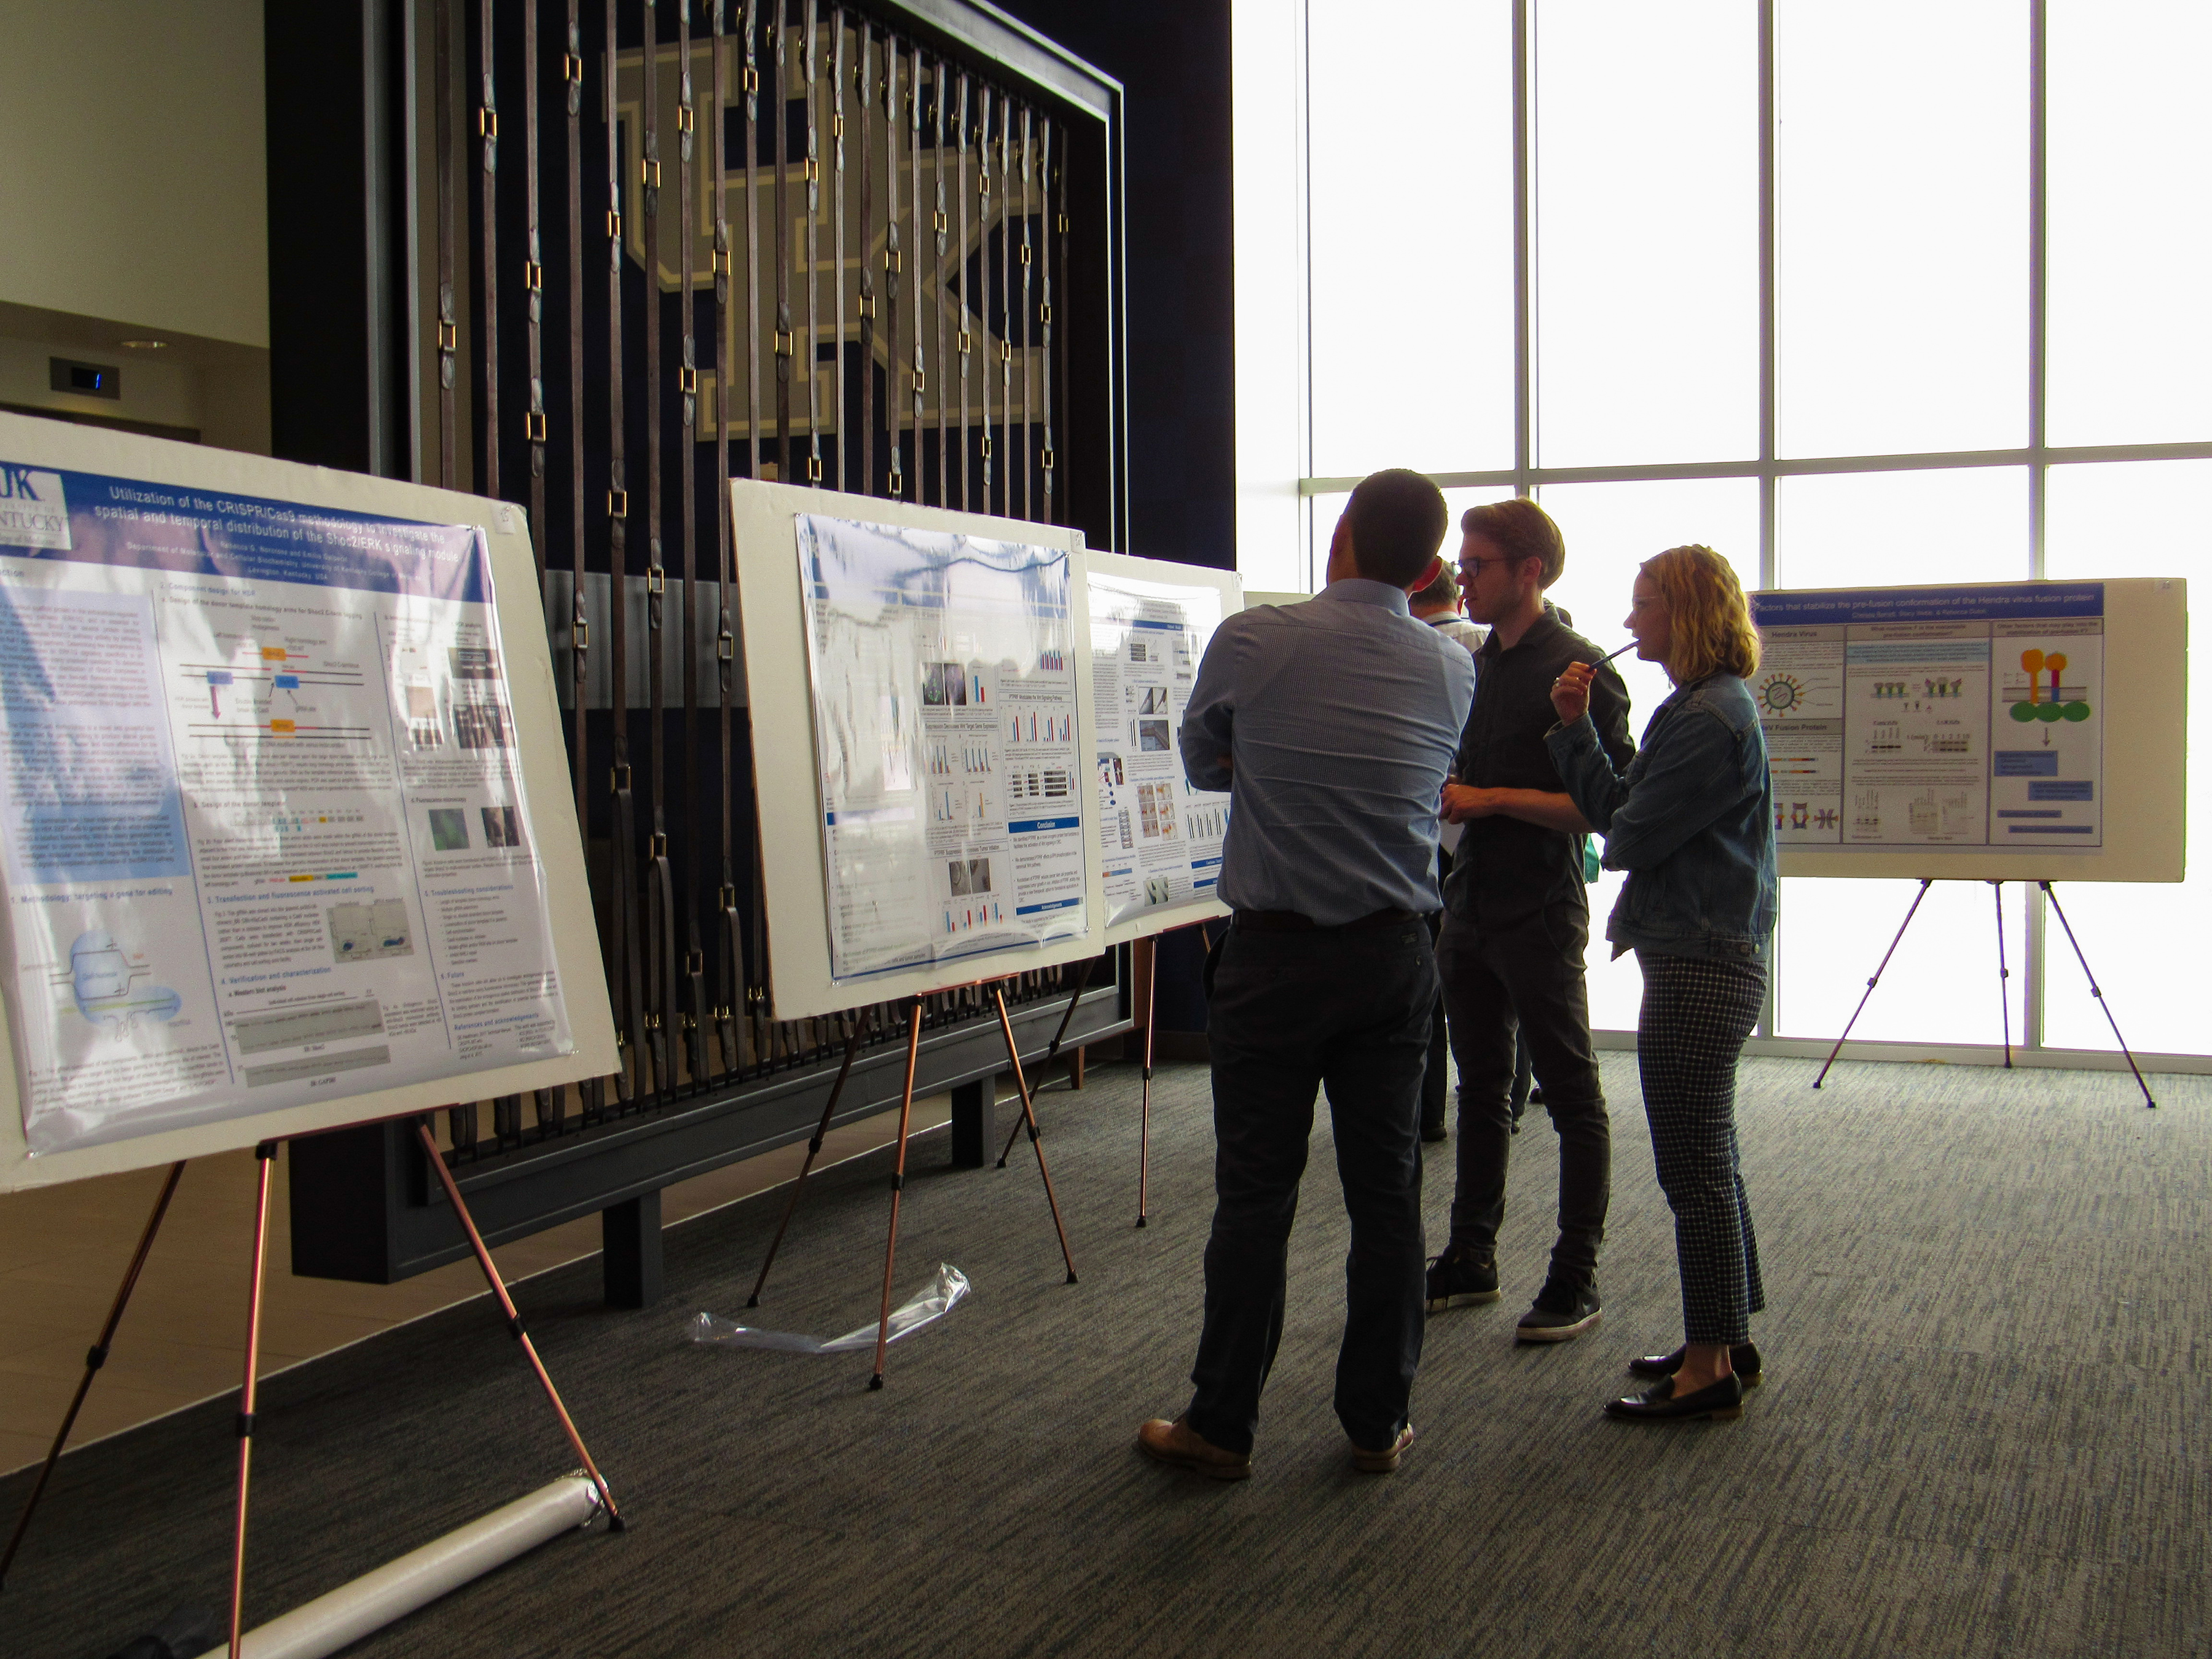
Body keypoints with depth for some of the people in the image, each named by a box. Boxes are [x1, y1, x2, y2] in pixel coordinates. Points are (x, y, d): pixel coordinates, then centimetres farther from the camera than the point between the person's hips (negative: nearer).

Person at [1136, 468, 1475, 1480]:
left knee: (1255, 1190, 3)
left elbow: (1203, 762, 8)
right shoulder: (1452, 671, 2)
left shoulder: (1251, 642, -8)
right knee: (1386, 1191, 9)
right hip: (1396, 953, 3)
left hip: (1274, 952, -3)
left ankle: (1221, 1425, 12)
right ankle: (1377, 1422, 18)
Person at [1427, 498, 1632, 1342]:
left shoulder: (1579, 671, -12)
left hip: (1541, 914, -8)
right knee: (1481, 1089, 15)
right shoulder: (1475, 666, 13)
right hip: (1471, 907, 8)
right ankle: (1471, 1258, 25)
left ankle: (1576, 1279, 11)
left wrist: (1491, 799, -20)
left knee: (1572, 1096, 2)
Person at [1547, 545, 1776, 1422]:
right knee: (1708, 1163, 18)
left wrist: (1612, 832, 4)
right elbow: (1614, 806, 11)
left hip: (1700, 969, -11)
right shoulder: (1695, 708, 15)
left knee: (1695, 1171, -3)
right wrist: (1576, 726, 4)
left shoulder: (1714, 718, -18)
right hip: (1709, 957, 11)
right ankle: (1724, 1341, 29)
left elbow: (1630, 833, -17)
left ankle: (1711, 1369, 6)